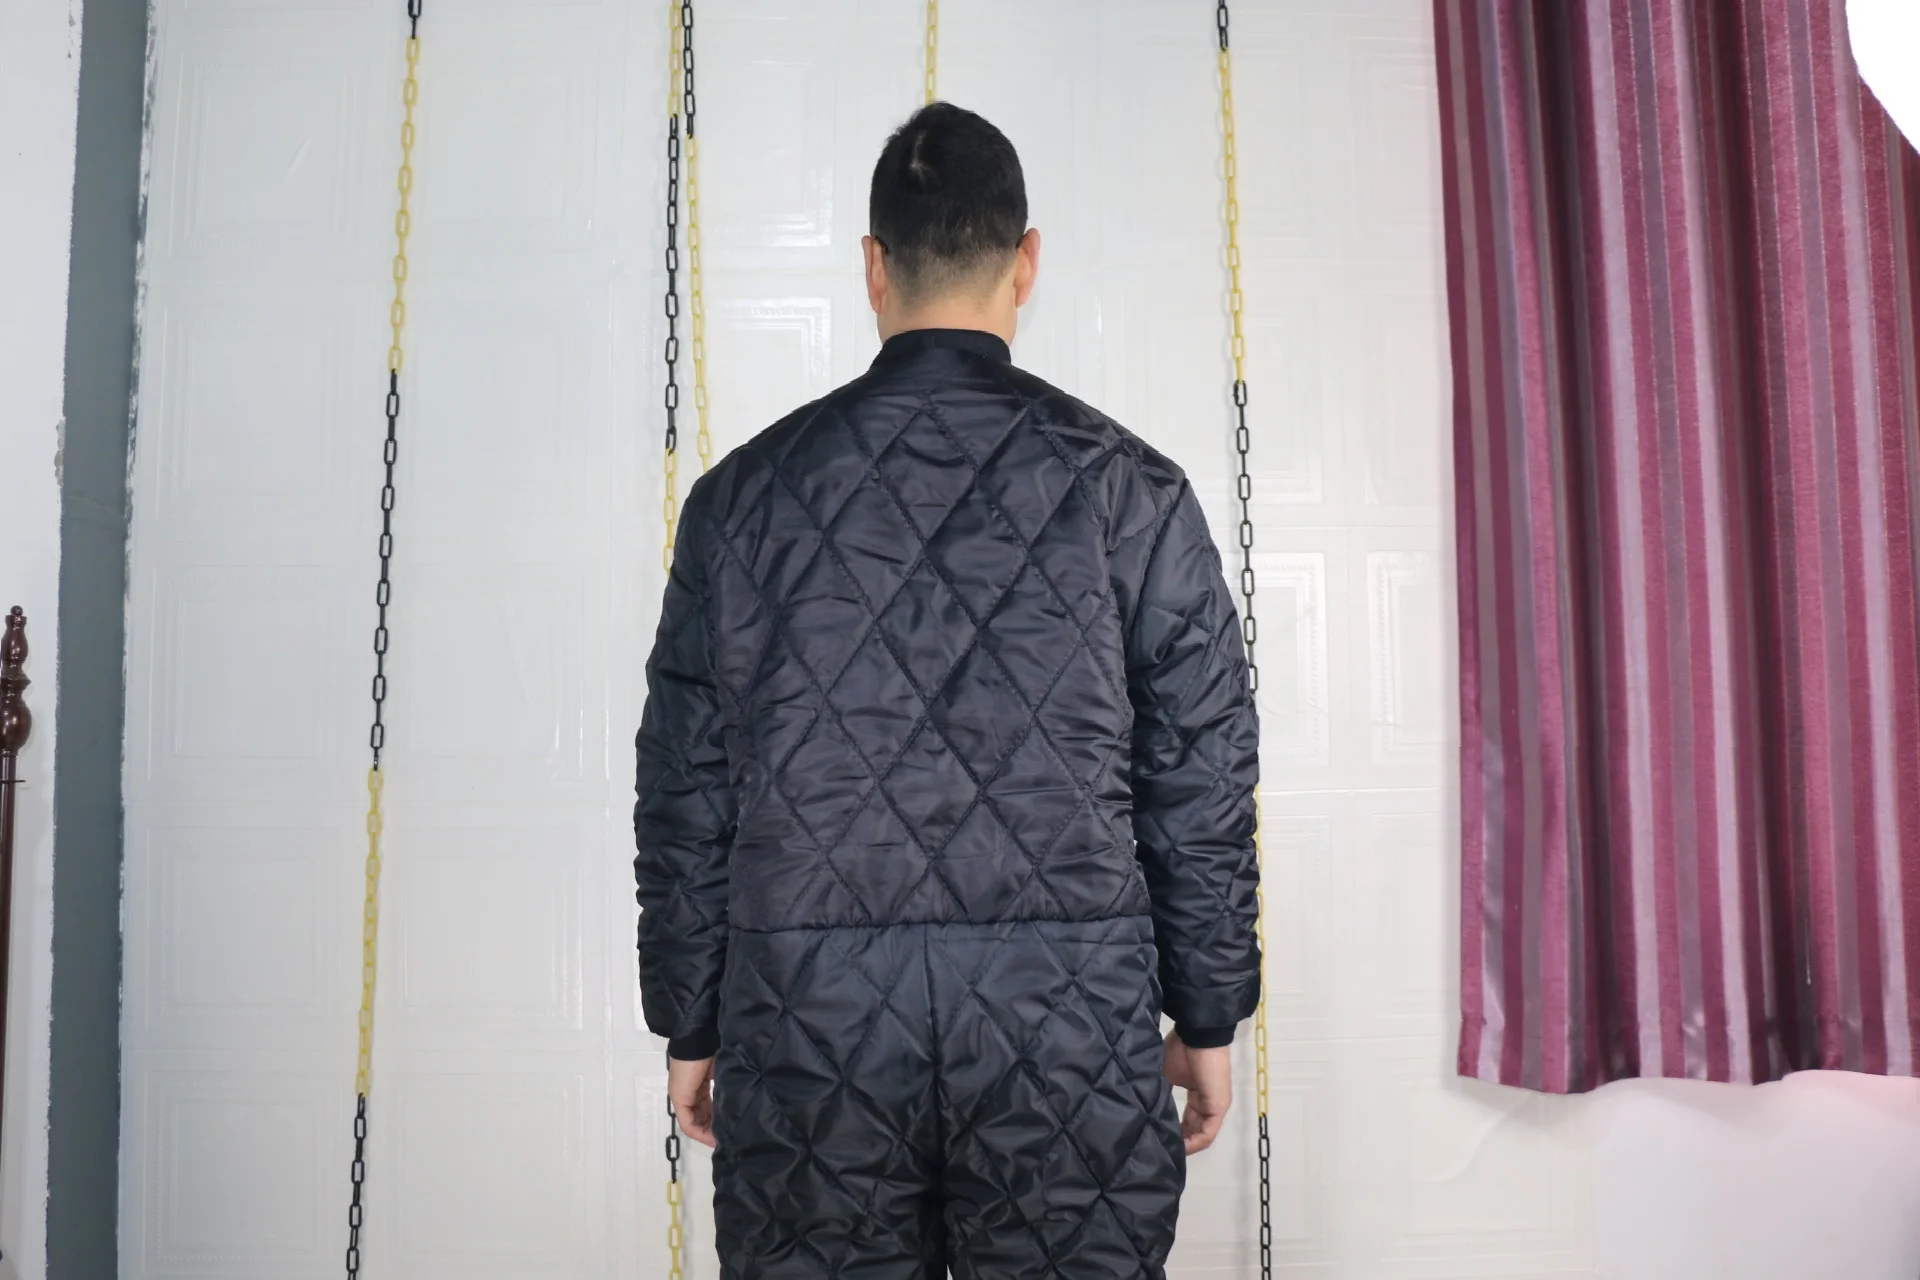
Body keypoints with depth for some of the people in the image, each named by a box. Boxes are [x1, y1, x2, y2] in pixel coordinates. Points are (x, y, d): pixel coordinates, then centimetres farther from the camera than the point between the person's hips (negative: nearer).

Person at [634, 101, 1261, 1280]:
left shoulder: (745, 492, 3)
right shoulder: (1128, 487, 0)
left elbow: (686, 792, 5)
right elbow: (1202, 782, 1)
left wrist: (690, 1025, 14)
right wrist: (1208, 1019, 10)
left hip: (807, 1017, 1)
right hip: (1069, 1011, -1)